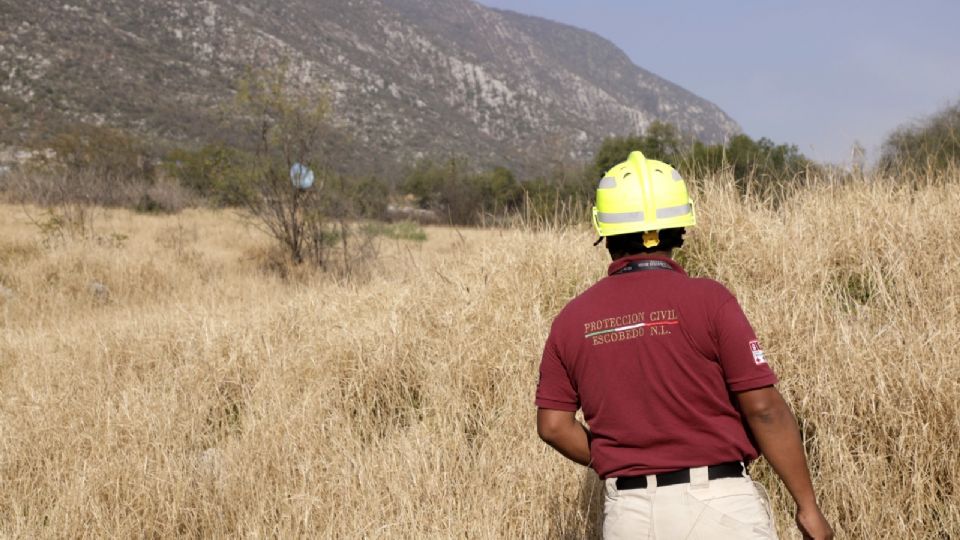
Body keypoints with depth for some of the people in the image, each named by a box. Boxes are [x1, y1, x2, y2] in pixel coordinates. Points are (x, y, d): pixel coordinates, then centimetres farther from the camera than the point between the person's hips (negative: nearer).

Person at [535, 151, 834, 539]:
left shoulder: (572, 318, 3)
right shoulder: (708, 301, -9)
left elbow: (553, 425, 5)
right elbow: (765, 409, -10)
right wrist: (807, 505, -3)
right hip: (717, 505, -3)